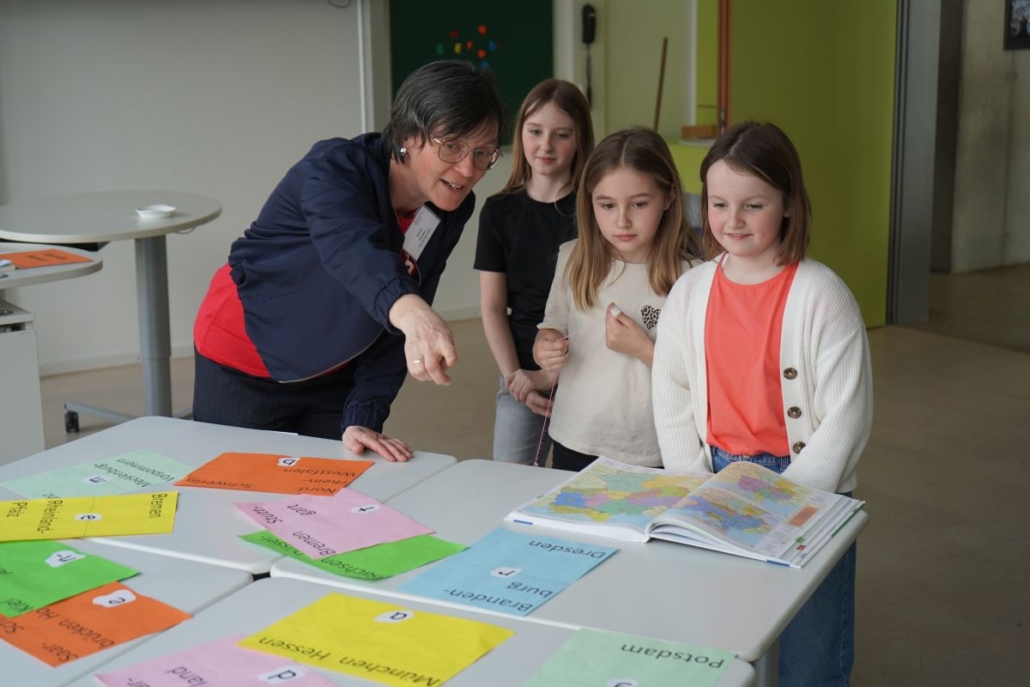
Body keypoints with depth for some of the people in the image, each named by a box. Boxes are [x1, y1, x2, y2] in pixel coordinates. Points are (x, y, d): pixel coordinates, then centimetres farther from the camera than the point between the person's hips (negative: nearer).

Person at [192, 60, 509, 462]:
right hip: (245, 367, -5)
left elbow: (397, 330, -8)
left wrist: (362, 419, -17)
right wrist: (410, 310, -70)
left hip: (335, 373, 5)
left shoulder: (452, 210, -11)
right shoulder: (335, 169, -28)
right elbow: (354, 250, -50)